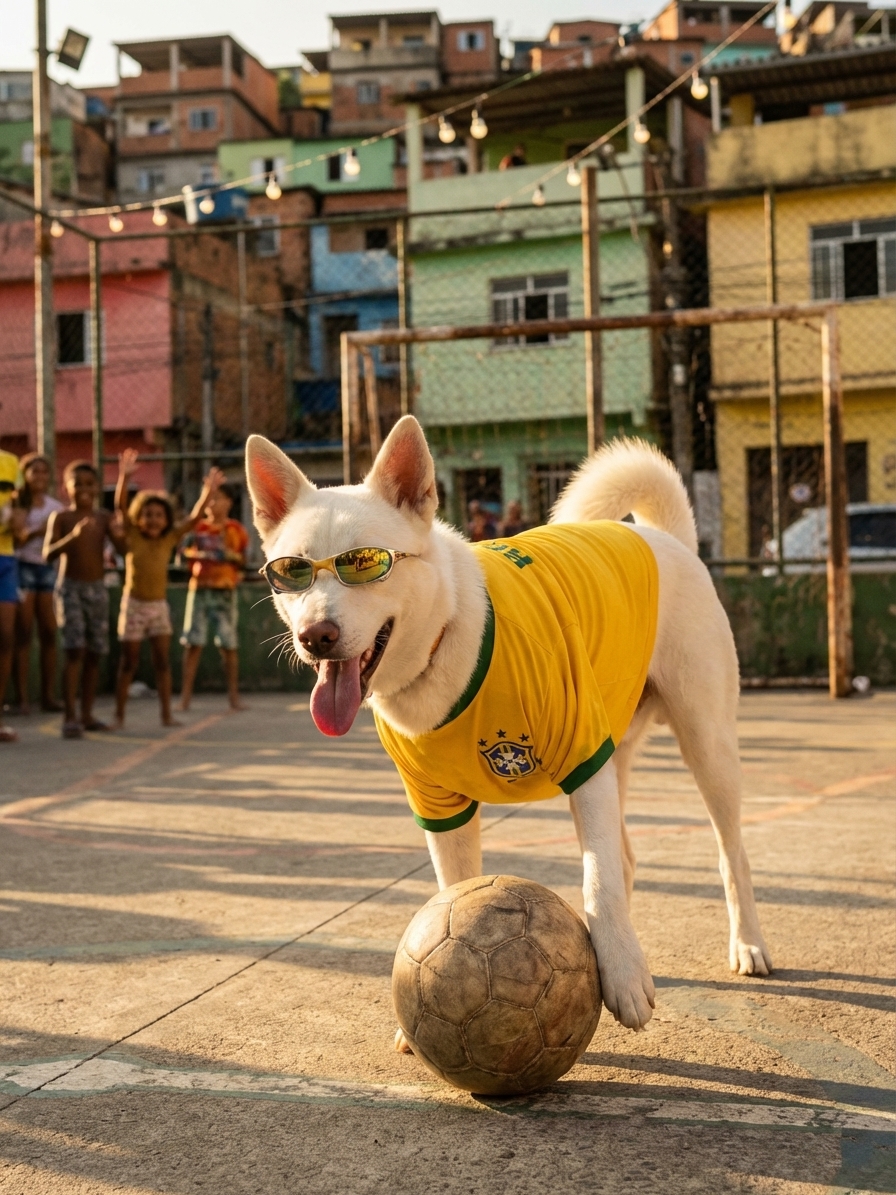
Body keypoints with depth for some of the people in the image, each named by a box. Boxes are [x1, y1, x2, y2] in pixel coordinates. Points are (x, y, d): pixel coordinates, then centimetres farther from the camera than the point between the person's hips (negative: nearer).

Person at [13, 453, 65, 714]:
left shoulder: (56, 507, 12)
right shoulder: (17, 504, -1)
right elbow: (13, 539, -12)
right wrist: (36, 532, -26)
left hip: (49, 568, 4)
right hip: (23, 567, -4)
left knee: (49, 632, 0)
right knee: (23, 632, -4)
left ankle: (49, 695, 4)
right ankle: (23, 697, -4)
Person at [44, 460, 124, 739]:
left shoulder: (103, 518, 5)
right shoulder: (60, 517, -3)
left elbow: (123, 546, -4)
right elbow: (48, 554, -14)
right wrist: (73, 535, -27)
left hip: (97, 589, 4)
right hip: (71, 588, -4)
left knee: (94, 653, 6)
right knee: (75, 650, -14)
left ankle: (87, 714, 16)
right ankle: (69, 717, -14)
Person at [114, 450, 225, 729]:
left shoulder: (170, 538, 0)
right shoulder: (131, 536, -7)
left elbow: (194, 517, -7)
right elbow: (121, 505, -20)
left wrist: (208, 491, -21)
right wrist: (124, 477, -36)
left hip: (159, 605, 3)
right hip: (134, 604, -3)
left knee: (162, 661, 2)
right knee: (129, 662, 3)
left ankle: (166, 714, 6)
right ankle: (119, 715, 11)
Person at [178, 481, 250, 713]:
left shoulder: (235, 530, 5)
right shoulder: (199, 527, 9)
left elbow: (243, 561, 6)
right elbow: (184, 552, 9)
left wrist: (230, 555, -13)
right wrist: (196, 554, -12)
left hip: (224, 590, -1)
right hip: (199, 588, 1)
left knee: (229, 644, 1)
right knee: (193, 642, -3)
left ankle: (233, 695, 8)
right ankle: (186, 695, -1)